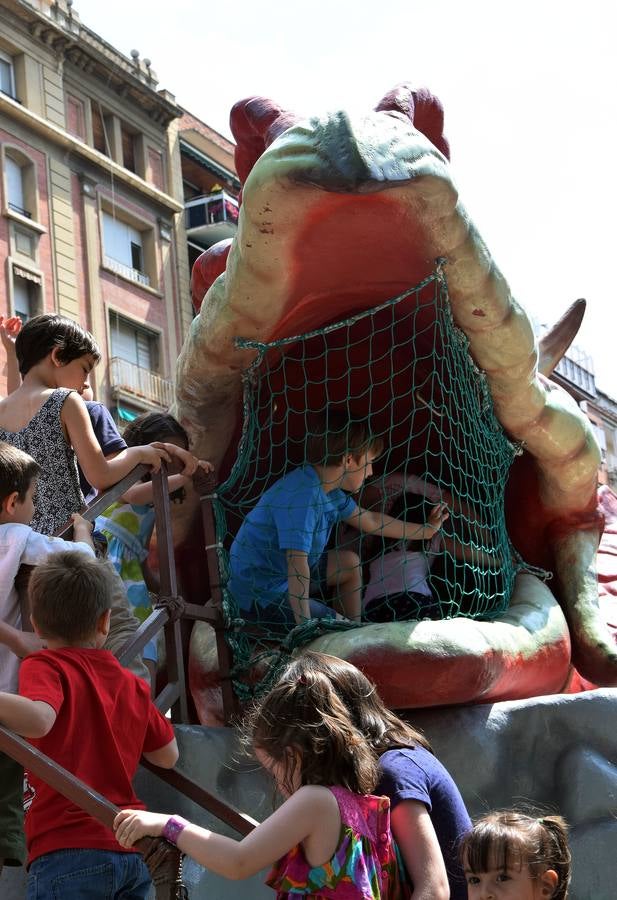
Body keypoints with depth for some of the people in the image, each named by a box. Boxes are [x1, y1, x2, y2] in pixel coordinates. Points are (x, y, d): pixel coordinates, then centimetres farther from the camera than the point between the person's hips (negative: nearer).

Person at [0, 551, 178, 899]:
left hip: (68, 850, -6)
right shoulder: (133, 685, 14)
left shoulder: (46, 666, -3)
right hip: (132, 856, 6)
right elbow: (169, 755, 25)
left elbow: (38, 719, -25)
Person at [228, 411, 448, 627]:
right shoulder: (302, 497, -28)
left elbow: (371, 521, 20)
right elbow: (297, 563, -34)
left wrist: (427, 530, 29)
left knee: (350, 563, 20)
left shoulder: (328, 490, 4)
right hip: (261, 596, -11)